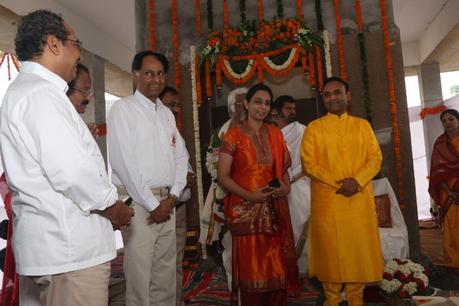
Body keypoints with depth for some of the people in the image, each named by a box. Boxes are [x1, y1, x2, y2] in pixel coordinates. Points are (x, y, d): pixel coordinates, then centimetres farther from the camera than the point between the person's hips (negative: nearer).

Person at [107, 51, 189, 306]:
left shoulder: (167, 113, 15)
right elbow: (123, 162, -13)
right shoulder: (123, 108, -5)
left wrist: (172, 198, -1)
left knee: (166, 274, 12)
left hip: (167, 202, 6)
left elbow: (181, 157, 12)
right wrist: (152, 204, -11)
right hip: (138, 202, -6)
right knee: (140, 274, 1)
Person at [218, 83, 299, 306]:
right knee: (251, 266, 2)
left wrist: (286, 187, -3)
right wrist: (249, 195, -19)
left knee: (277, 265, 6)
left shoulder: (275, 133, 11)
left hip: (274, 209, 4)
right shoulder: (234, 134, -3)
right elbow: (223, 176, -8)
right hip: (246, 209, -4)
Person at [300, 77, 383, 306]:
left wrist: (357, 181, -13)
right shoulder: (314, 128, 4)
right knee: (330, 249, 2)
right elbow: (308, 163, -4)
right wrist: (338, 183, -15)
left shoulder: (362, 125, 11)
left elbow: (375, 157, 5)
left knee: (359, 248, 6)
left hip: (359, 199, 2)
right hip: (327, 200, -2)